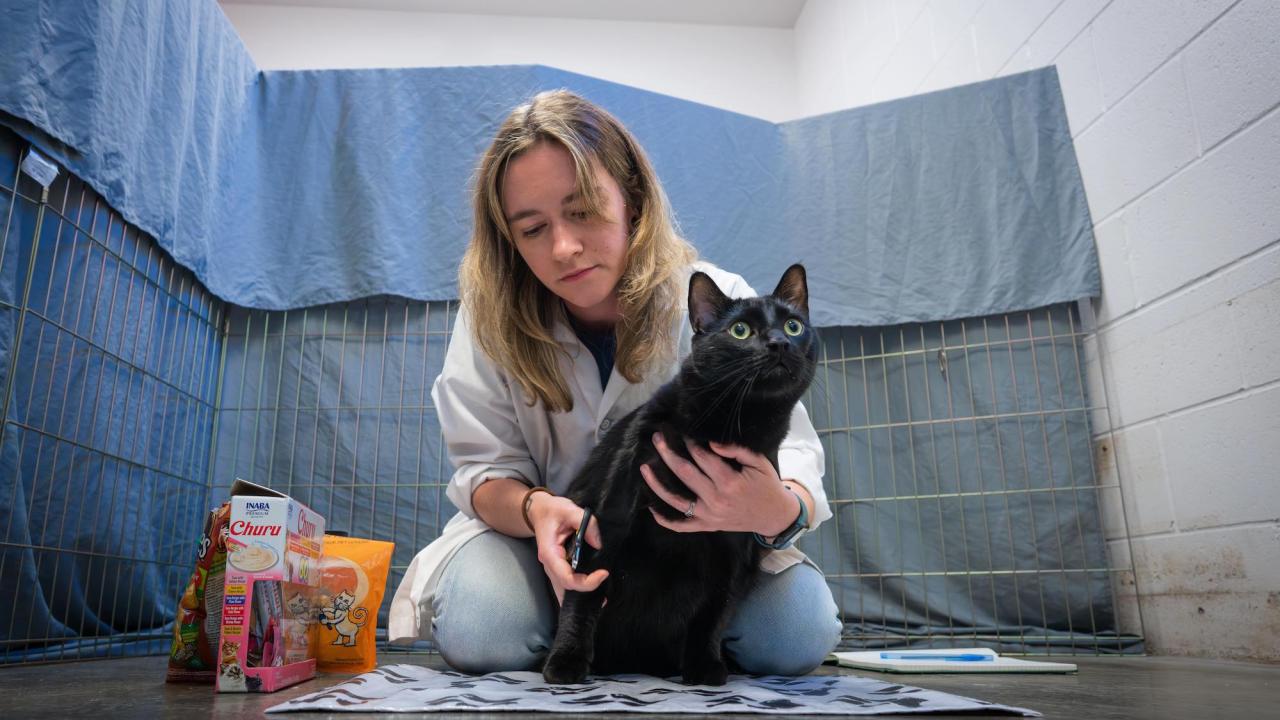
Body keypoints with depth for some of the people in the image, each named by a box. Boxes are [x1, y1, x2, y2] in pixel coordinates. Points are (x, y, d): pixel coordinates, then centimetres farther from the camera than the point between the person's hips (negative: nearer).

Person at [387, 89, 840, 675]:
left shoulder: (718, 305, -16)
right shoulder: (492, 314, -14)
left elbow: (792, 453, -21)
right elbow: (486, 469, -13)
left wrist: (780, 506, -47)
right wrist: (535, 509, -38)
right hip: (544, 538, 0)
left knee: (799, 628, -25)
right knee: (481, 633, -30)